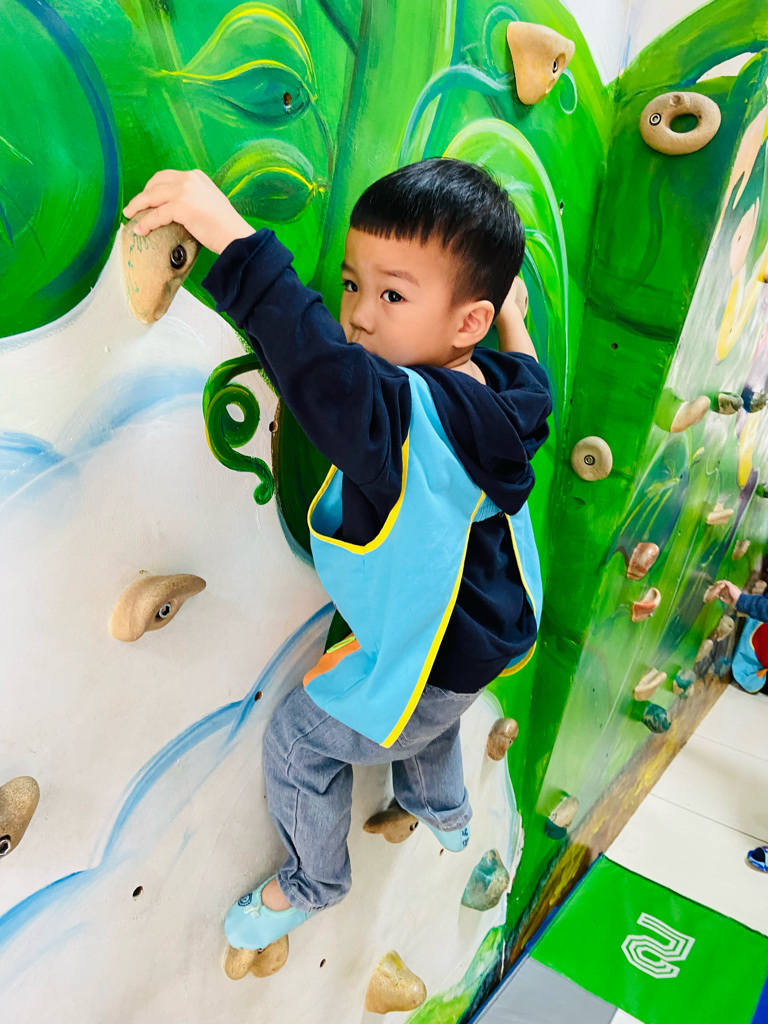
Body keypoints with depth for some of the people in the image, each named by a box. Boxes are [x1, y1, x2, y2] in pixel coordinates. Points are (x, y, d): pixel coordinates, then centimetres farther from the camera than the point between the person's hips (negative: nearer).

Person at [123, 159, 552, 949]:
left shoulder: (413, 417, -39)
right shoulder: (501, 394, -11)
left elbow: (328, 373, -58)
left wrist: (232, 235, -57)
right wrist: (511, 314, 29)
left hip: (430, 657, -9)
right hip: (485, 632, 9)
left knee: (296, 742, 13)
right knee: (424, 717, 38)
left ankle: (313, 883, 40)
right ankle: (443, 813, 67)